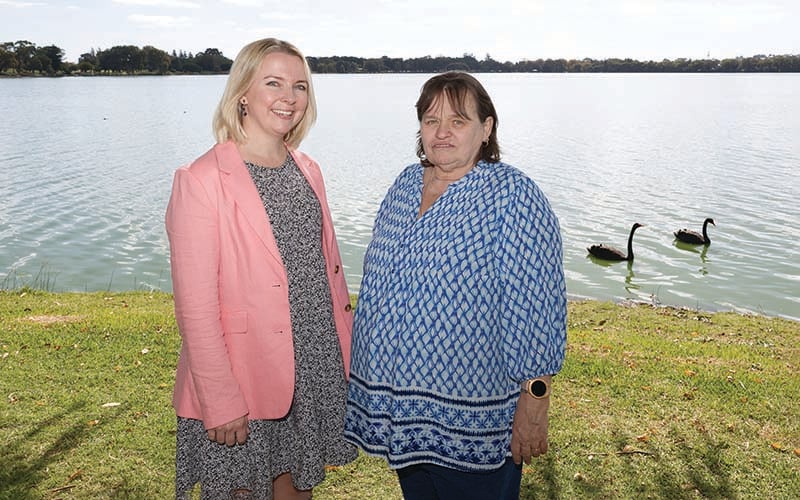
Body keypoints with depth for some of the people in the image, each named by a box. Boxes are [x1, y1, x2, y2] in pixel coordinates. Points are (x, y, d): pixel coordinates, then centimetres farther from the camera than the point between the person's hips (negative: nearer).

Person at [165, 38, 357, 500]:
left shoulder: (307, 170, 6)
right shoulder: (201, 180, -14)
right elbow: (195, 305, -16)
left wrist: (347, 348, 11)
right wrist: (222, 401, -16)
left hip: (318, 368, 6)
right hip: (245, 377, -5)